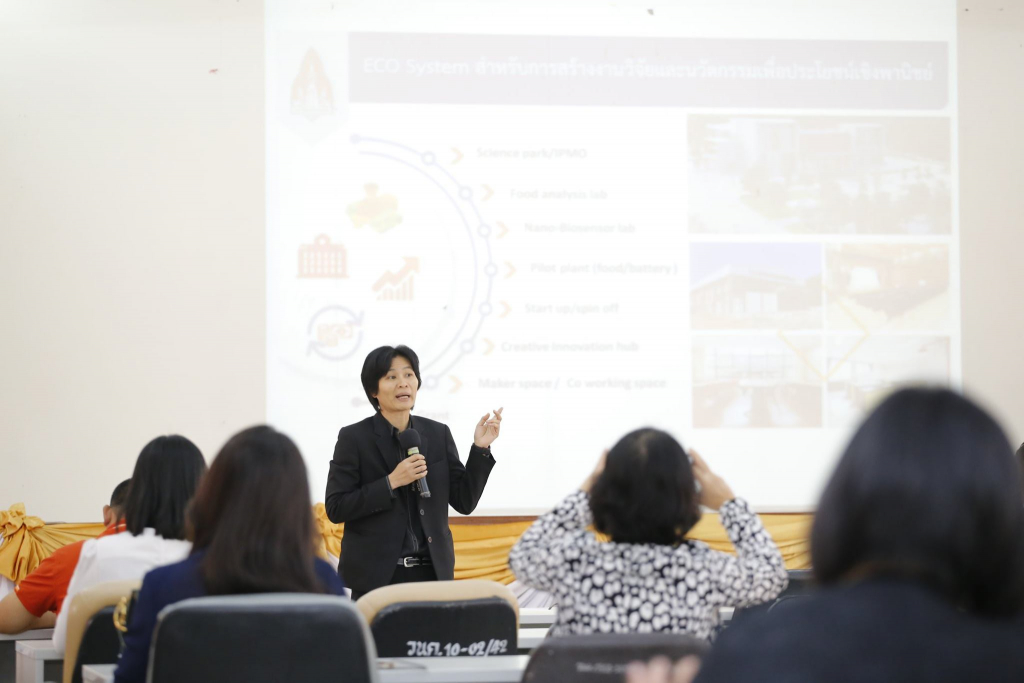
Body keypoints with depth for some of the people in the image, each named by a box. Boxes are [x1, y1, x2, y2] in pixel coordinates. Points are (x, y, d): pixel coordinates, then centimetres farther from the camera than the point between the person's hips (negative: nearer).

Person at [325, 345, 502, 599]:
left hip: (431, 571, 3)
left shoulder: (438, 434, 7)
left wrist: (480, 448, -4)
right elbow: (335, 509, -8)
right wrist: (391, 482, -16)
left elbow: (464, 502, 6)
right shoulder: (354, 438, -3)